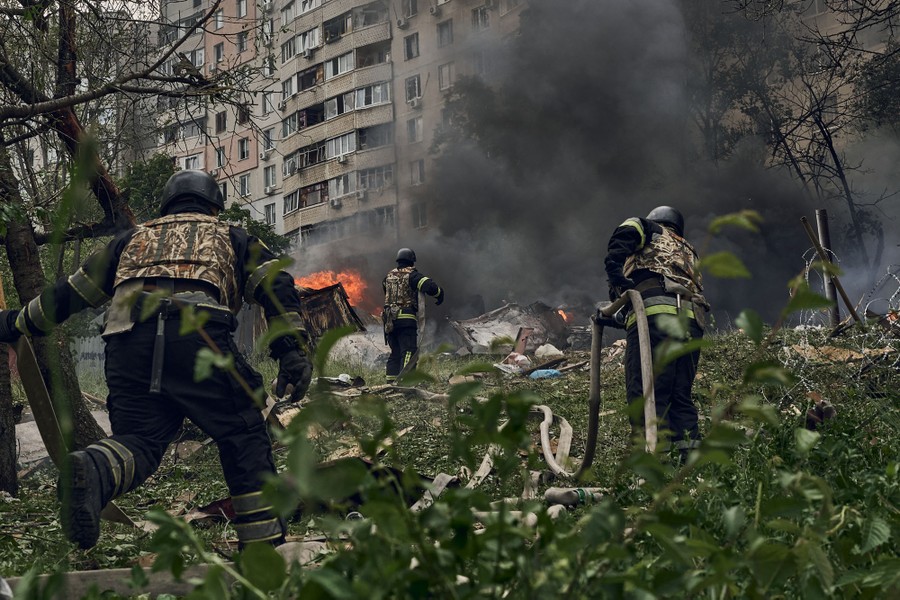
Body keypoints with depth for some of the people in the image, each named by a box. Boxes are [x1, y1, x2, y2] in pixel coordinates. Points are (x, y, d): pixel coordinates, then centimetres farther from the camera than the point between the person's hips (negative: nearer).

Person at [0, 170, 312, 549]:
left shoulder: (132, 239, 36)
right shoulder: (229, 237, 30)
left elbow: (69, 293, 38)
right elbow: (275, 284, 12)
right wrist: (291, 350, 2)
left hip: (128, 341, 3)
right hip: (197, 336, -3)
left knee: (138, 439, 3)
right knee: (243, 434, 7)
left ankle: (91, 472, -31)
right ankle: (264, 540, 1)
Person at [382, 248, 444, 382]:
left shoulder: (389, 276, 16)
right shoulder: (412, 275, -3)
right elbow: (430, 286, -15)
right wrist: (439, 295, 4)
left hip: (390, 320, 6)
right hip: (406, 319, -6)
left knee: (395, 354, 13)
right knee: (409, 352, -11)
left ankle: (391, 383, 10)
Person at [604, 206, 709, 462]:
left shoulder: (648, 229, 22)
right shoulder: (689, 251, 39)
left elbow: (625, 233, -2)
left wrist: (615, 273, -10)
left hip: (654, 313, -6)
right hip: (693, 322, 6)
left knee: (644, 392, -12)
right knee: (681, 396, 9)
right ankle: (690, 453, -1)